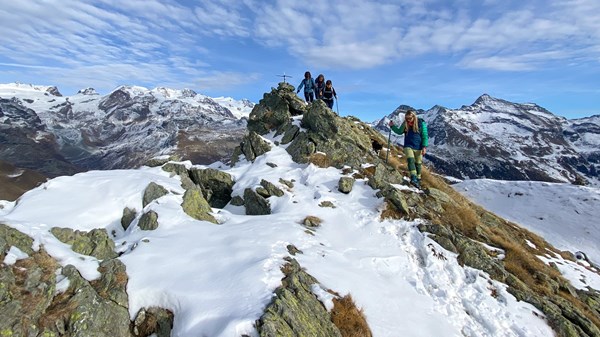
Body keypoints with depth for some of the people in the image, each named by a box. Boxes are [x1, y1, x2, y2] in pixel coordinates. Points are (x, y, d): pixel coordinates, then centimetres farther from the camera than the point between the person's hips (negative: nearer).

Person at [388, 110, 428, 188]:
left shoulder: (421, 123, -7)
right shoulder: (405, 124, 1)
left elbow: (425, 136, -5)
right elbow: (399, 132, 16)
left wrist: (424, 147, -12)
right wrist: (392, 126, 2)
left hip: (418, 147, -1)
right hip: (408, 146, 1)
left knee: (418, 163, 9)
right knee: (410, 160, -21)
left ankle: (418, 179, 24)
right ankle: (413, 178, -30)